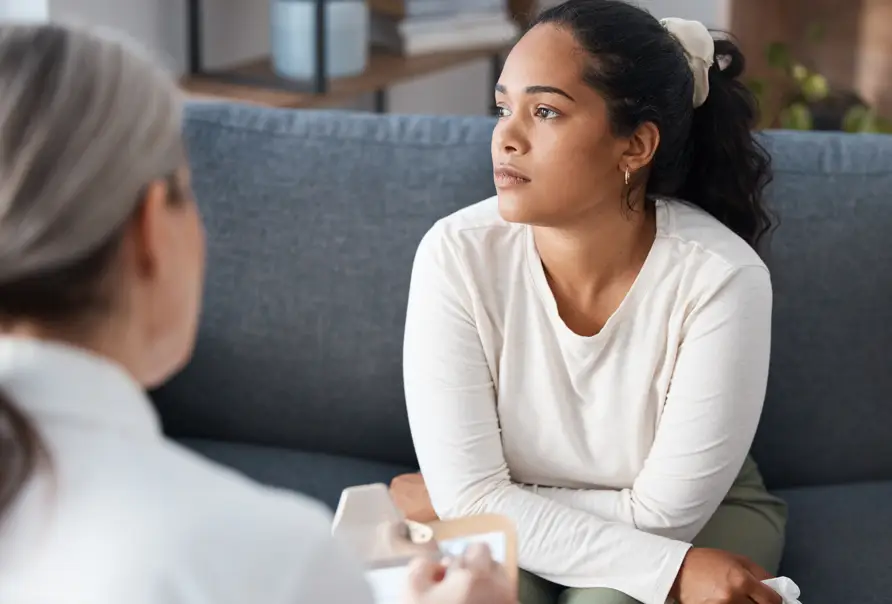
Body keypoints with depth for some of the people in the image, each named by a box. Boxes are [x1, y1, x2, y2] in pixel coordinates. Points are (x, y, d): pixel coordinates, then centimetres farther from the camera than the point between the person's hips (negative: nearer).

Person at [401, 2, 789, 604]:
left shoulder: (721, 277, -26)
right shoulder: (456, 254, -21)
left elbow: (662, 514, -21)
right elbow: (469, 496, -21)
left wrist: (444, 501, -15)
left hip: (703, 521, 0)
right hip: (508, 530, 1)